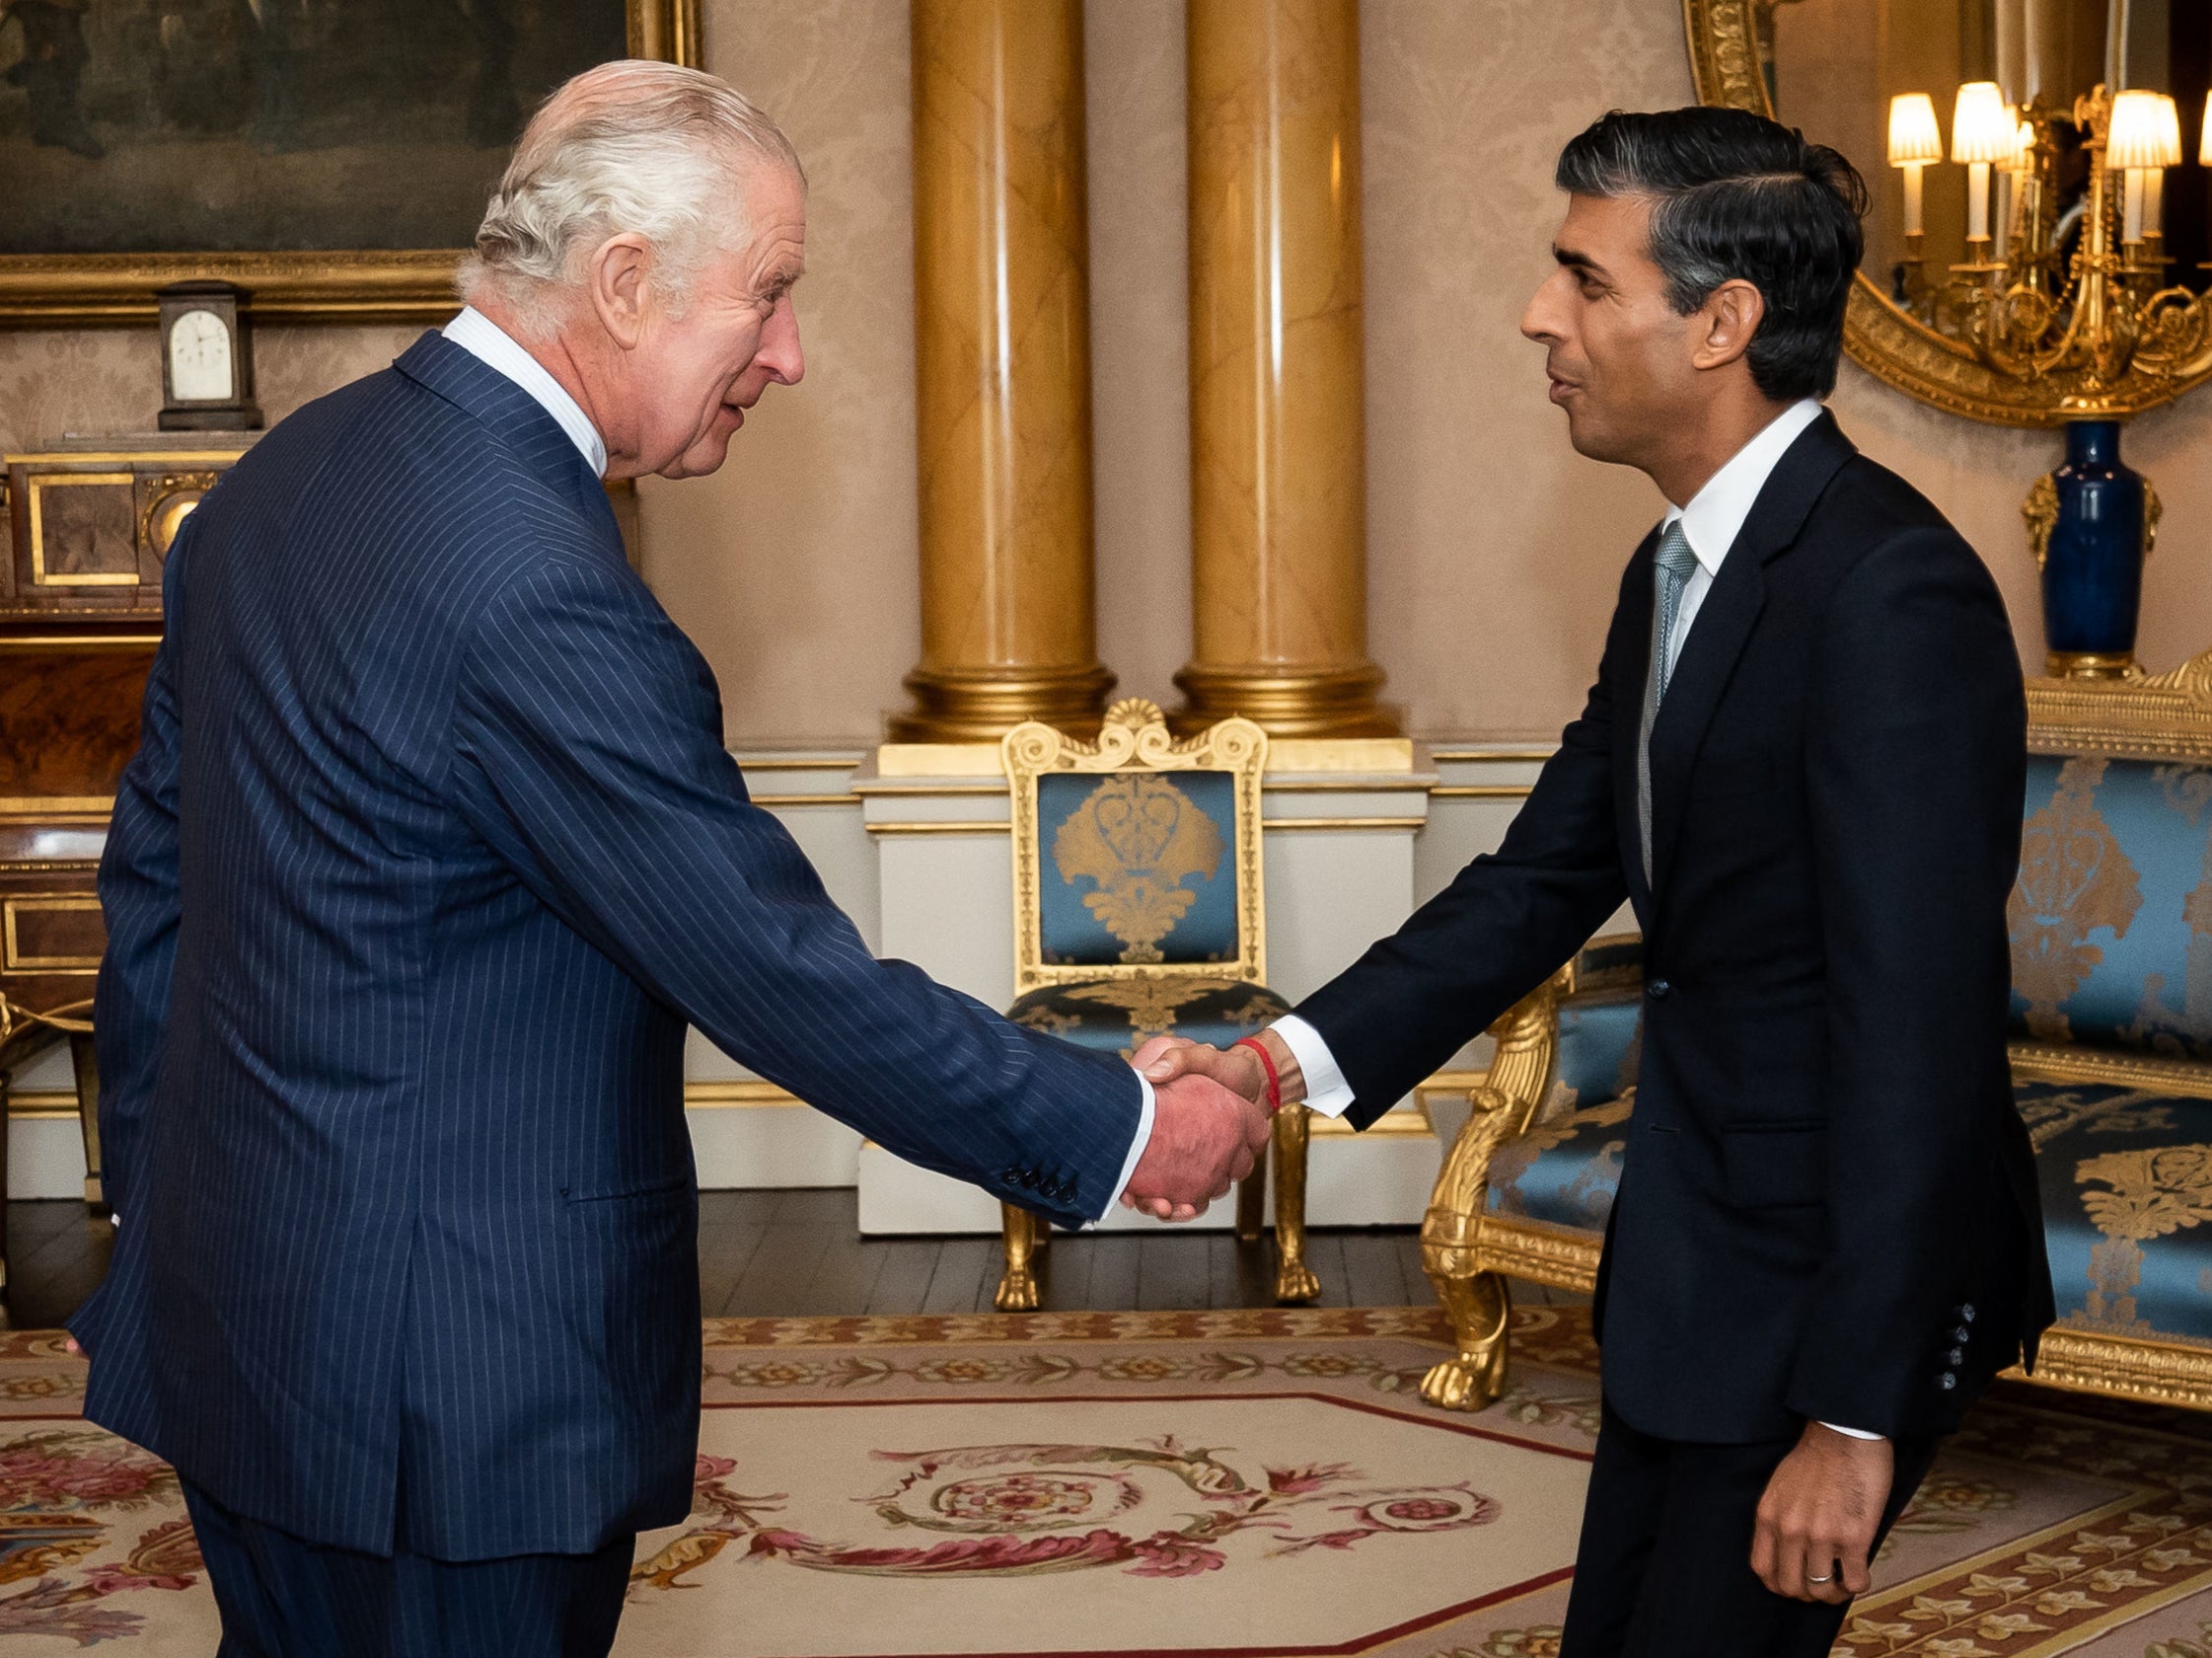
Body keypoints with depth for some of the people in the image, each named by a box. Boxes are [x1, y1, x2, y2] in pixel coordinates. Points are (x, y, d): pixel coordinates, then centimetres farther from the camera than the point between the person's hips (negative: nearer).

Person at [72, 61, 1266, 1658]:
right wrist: (1128, 1129, -10)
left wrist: (162, 1201, 22)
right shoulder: (539, 595, -25)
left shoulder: (285, 475, 4)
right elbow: (792, 981, -21)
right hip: (446, 1382, -9)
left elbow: (156, 864, 12)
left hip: (233, 1313, 9)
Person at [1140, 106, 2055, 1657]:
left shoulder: (1892, 591, -23)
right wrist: (1284, 1061, -2)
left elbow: (1920, 1025, -26)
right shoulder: (1678, 569, 7)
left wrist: (1854, 1415, -25)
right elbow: (1548, 876, 10)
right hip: (1698, 1256, 9)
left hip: (1836, 1283, -9)